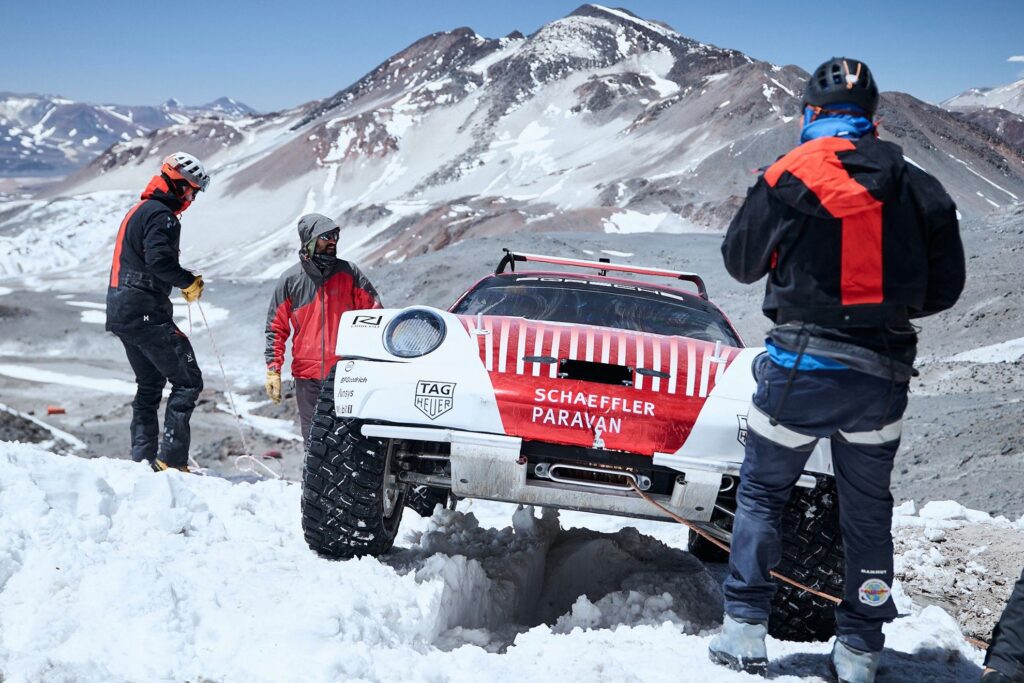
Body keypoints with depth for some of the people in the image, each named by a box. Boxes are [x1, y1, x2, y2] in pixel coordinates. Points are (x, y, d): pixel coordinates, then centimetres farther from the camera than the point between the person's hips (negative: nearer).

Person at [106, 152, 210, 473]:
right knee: (187, 381, -7)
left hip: (120, 311, 10)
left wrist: (183, 281, 13)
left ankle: (143, 458, 18)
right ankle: (171, 459, -13)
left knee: (150, 383, 19)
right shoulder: (162, 215, -12)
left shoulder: (138, 211, 20)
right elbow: (159, 261, -24)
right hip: (147, 312, -10)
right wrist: (189, 281, -9)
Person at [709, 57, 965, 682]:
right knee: (868, 511, 15)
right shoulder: (919, 188, 2)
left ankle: (746, 630, 10)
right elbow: (945, 288, 6)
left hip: (802, 364, -2)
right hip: (884, 374, 3)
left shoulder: (789, 177, -6)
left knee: (762, 492, 14)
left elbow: (740, 261, 5)